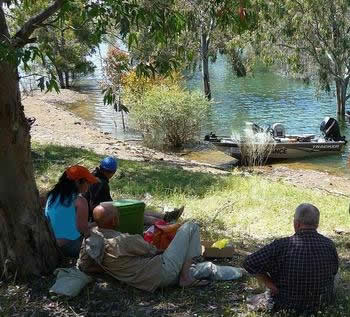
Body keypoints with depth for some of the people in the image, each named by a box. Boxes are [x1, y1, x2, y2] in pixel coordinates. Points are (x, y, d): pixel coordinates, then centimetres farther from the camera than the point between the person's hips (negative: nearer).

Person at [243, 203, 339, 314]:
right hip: (322, 305, 3)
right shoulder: (329, 245, -16)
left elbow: (250, 263, -24)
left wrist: (271, 286, -14)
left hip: (288, 307, -3)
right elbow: (334, 272, 1)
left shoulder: (282, 246, -26)